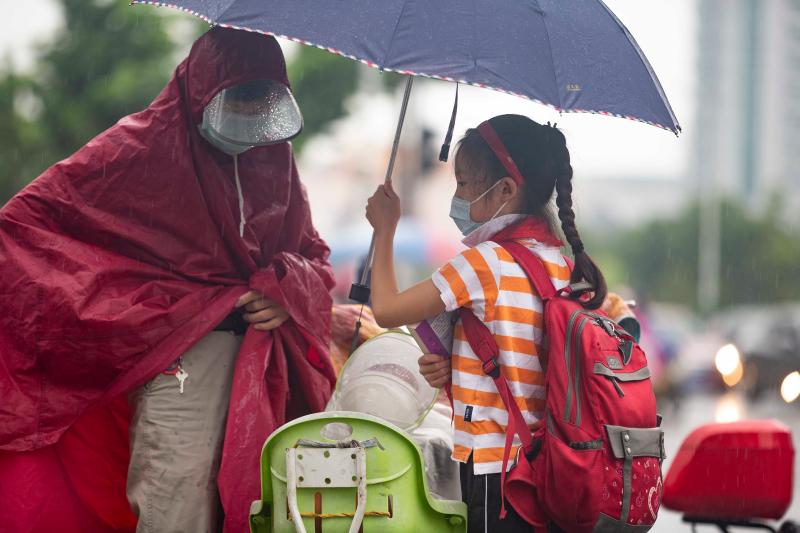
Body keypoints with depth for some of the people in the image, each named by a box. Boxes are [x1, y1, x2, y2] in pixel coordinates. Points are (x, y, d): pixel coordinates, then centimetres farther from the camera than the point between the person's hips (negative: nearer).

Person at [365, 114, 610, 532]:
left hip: (493, 464, -8)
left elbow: (386, 311, -5)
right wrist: (457, 369, 7)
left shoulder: (485, 262, -12)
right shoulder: (559, 265, 11)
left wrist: (384, 229, 8)